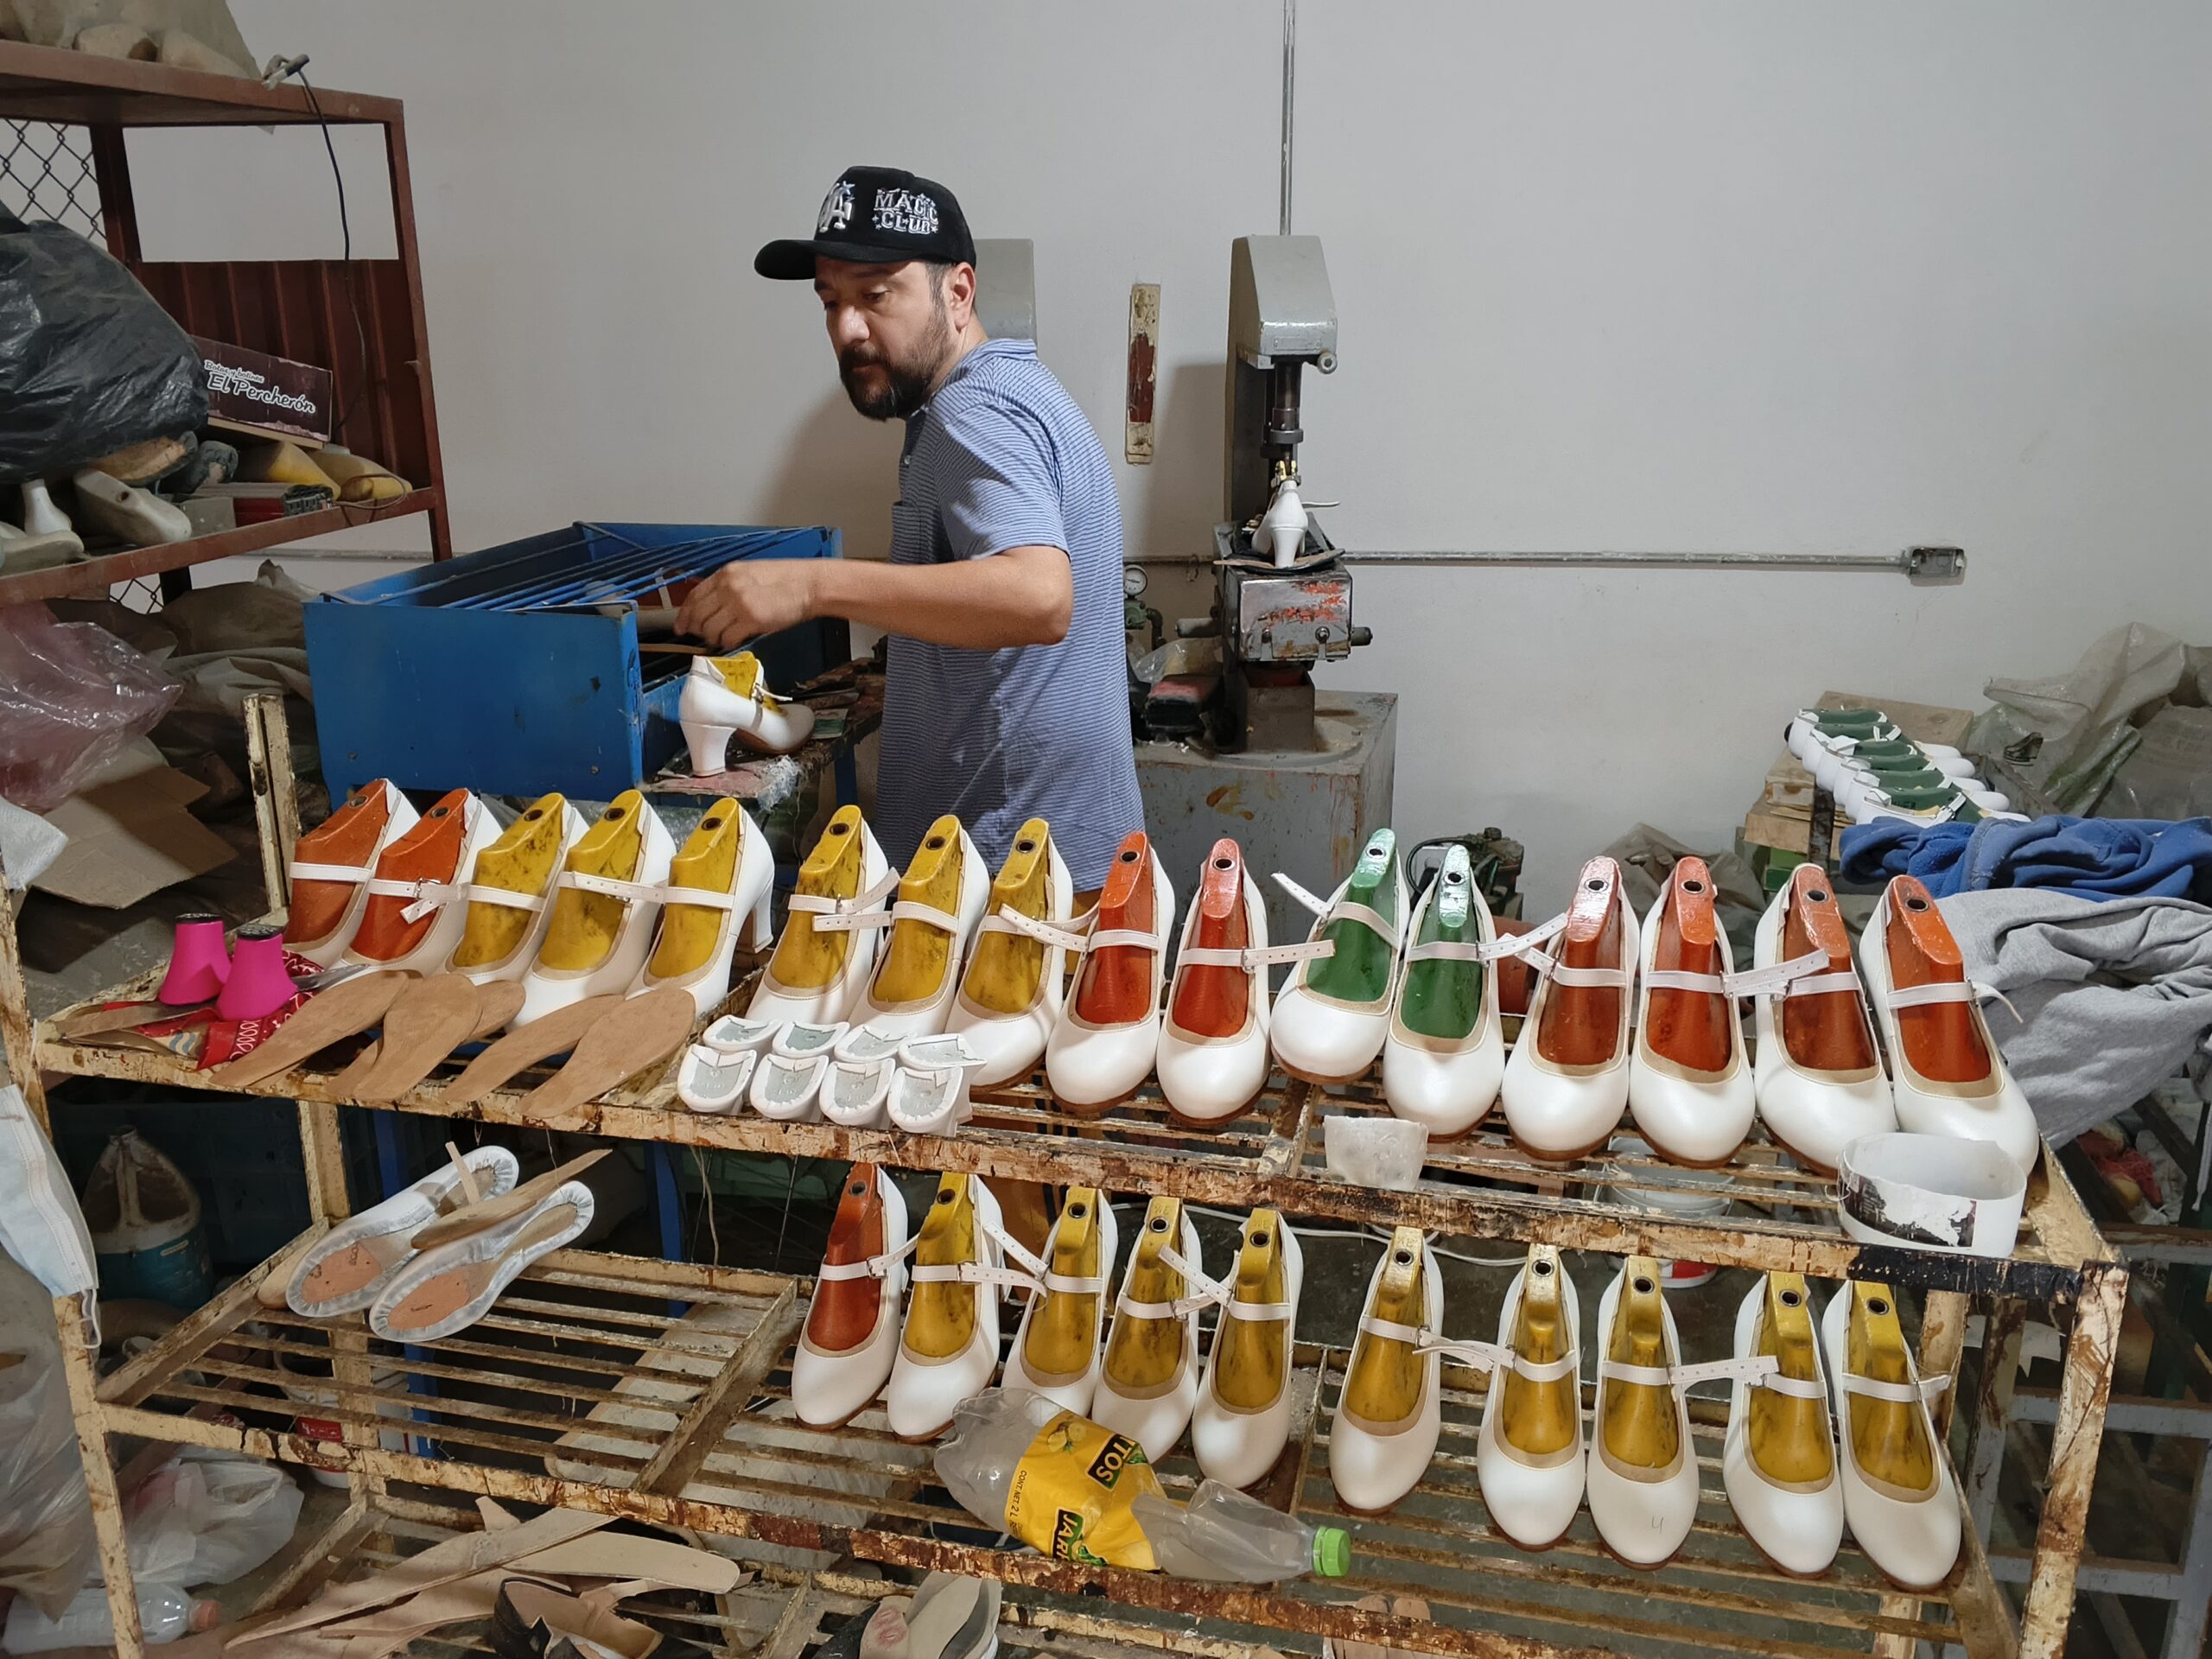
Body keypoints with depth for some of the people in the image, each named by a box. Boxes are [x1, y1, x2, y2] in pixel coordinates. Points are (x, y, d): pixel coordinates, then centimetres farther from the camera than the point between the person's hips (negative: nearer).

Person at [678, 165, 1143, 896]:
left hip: (1010, 860, -10)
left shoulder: (975, 415, -19)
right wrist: (898, 678, 19)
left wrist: (816, 583, -41)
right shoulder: (1011, 388, 15)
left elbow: (1039, 596, -37)